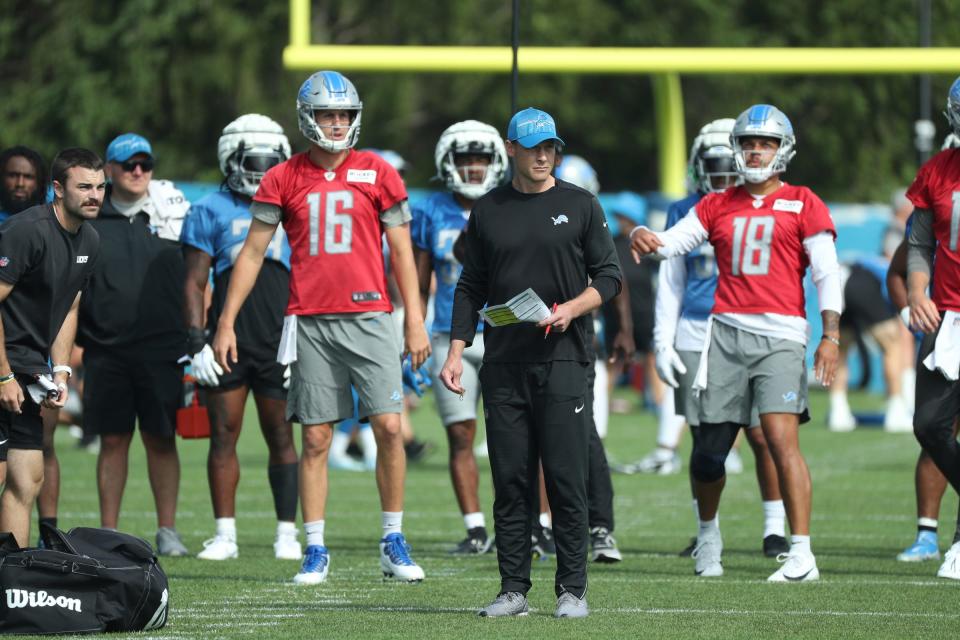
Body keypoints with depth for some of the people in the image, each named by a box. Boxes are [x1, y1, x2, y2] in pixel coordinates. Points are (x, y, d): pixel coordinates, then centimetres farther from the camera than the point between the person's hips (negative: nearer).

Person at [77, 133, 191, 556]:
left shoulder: (173, 212, 6)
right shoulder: (89, 218, 6)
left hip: (162, 348, -1)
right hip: (106, 350, 1)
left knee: (161, 439, 2)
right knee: (113, 440, 4)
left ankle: (167, 531, 7)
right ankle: (108, 532, 9)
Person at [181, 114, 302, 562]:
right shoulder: (211, 213, 6)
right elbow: (194, 282, 2)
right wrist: (197, 341, -8)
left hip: (280, 344, 1)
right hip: (227, 342, -1)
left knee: (281, 437, 1)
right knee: (224, 435, 0)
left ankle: (287, 533, 6)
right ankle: (225, 535, 4)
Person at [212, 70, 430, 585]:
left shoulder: (377, 174, 5)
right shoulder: (284, 179, 6)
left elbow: (401, 252, 8)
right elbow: (252, 253, 8)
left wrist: (415, 321, 3)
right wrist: (226, 322, 4)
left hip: (369, 317, 0)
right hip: (310, 324, 1)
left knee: (389, 427, -8)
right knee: (315, 439, 2)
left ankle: (394, 543, 4)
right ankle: (315, 551, 8)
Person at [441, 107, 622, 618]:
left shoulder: (580, 205, 5)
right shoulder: (487, 211, 12)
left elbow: (609, 277, 6)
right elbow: (471, 288, 15)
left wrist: (572, 309, -12)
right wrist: (455, 353, 6)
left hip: (563, 360, -2)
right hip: (503, 365, 2)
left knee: (566, 479, -6)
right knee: (510, 480, 2)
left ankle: (572, 590, -1)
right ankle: (513, 590, 6)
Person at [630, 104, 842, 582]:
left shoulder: (802, 205, 6)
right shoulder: (718, 206, 17)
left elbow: (827, 274, 2)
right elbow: (672, 243, 9)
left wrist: (830, 336, -8)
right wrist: (644, 237, -15)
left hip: (779, 333, -4)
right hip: (726, 334, 4)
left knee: (783, 440, -17)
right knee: (709, 449, 5)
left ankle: (802, 554, -17)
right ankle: (708, 533, 32)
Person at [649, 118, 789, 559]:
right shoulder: (685, 214, 9)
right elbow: (670, 283, 13)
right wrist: (663, 342, 7)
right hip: (695, 338, 2)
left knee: (762, 437, -6)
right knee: (705, 441, 5)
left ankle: (775, 529, 4)